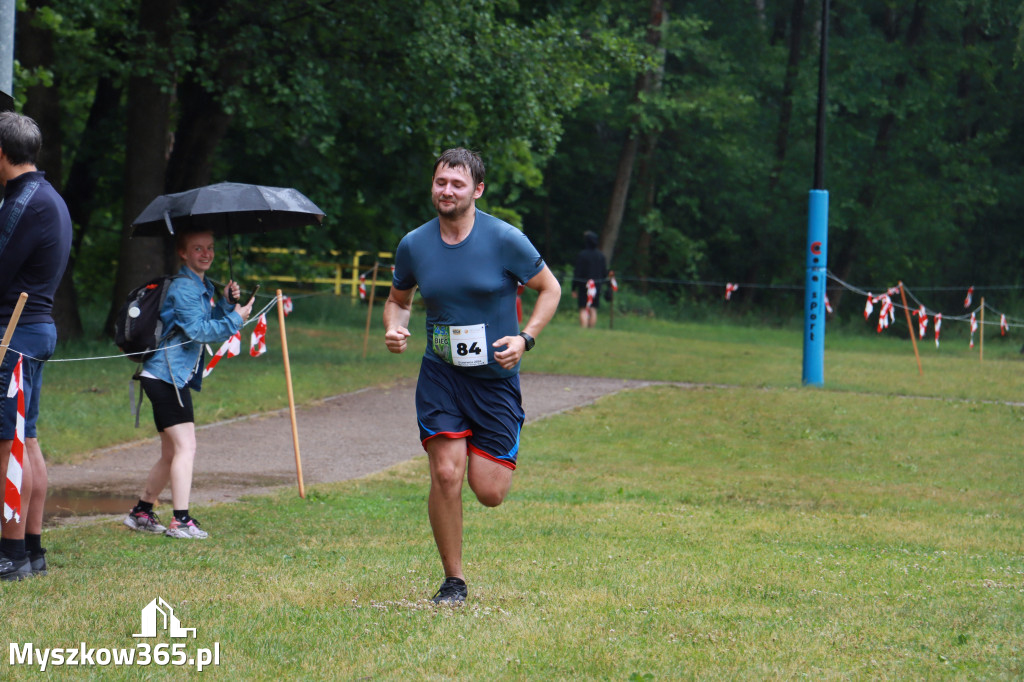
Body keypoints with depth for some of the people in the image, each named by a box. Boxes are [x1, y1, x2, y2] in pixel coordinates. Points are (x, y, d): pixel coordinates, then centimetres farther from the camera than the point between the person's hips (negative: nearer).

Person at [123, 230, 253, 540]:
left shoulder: (202, 286, 18)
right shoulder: (183, 287, -14)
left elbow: (212, 325, 16)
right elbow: (196, 329, -21)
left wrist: (226, 303, 2)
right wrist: (235, 320, -15)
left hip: (176, 377, 10)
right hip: (166, 374, -10)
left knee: (172, 453, 16)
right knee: (185, 446, -14)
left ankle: (141, 512, 25)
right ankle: (181, 521, -16)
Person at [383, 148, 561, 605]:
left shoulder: (505, 240, -9)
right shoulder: (414, 245, 0)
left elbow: (550, 289, 2)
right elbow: (399, 299, 17)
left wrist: (525, 338, -12)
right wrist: (394, 328, -5)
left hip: (496, 376, -2)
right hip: (440, 374, 2)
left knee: (489, 492, -5)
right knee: (445, 474, -14)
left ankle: (500, 455, 35)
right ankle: (453, 580, 2)